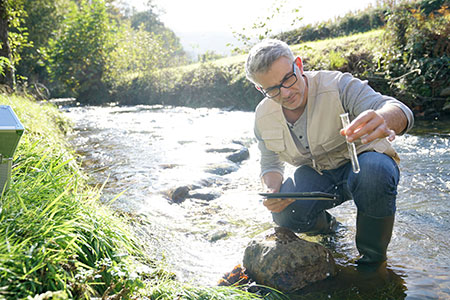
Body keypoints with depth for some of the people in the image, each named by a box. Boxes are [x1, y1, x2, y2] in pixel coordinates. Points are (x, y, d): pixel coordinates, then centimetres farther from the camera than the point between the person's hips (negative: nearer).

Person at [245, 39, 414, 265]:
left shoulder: (337, 85, -24)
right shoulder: (263, 117, -9)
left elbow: (401, 112, -36)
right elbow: (270, 164, 4)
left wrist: (382, 120, -63)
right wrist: (272, 190, -20)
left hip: (361, 163, -2)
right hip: (316, 176, 3)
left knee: (375, 170, -39)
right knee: (284, 213, -27)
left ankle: (373, 256, -12)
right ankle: (326, 225, 12)